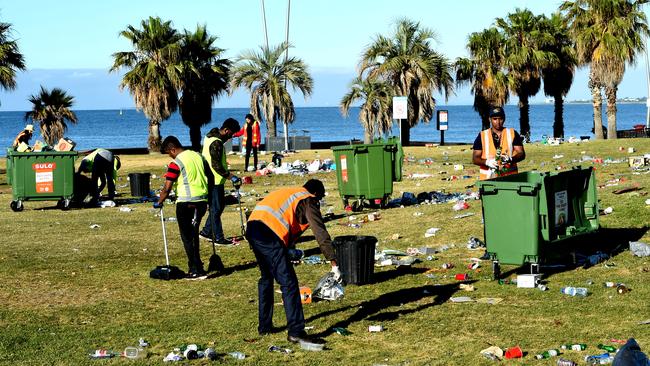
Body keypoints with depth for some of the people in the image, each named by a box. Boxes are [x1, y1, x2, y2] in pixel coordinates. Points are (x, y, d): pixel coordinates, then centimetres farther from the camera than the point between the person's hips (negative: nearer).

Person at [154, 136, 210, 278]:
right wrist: (210, 200, 25)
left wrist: (159, 203, 0)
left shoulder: (176, 163, -12)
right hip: (202, 201, 7)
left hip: (186, 203, -7)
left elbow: (167, 188, -15)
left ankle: (196, 269, 0)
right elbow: (209, 178, 16)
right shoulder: (198, 156, 9)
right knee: (193, 233, 21)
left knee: (187, 237, 3)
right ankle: (195, 265, 25)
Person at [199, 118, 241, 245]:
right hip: (215, 181, -10)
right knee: (216, 208, -2)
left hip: (211, 179, 10)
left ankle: (206, 231, 24)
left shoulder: (210, 137, 11)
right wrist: (231, 176, -21)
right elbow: (216, 165, -25)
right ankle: (218, 238, 5)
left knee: (219, 205, 18)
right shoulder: (216, 143, -22)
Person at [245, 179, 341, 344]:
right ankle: (296, 331, -8)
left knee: (266, 277, 24)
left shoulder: (288, 193, 32)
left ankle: (264, 326, 31)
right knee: (289, 283, -5)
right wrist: (334, 264, -4)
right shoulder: (308, 201, 8)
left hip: (252, 229, 9)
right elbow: (321, 233, -1)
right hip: (269, 235, -8)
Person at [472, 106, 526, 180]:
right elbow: (475, 158, 6)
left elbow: (521, 154, 7)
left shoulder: (512, 134, 11)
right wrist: (487, 162, -14)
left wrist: (510, 159, -15)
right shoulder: (482, 136, 10)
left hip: (510, 177, 0)